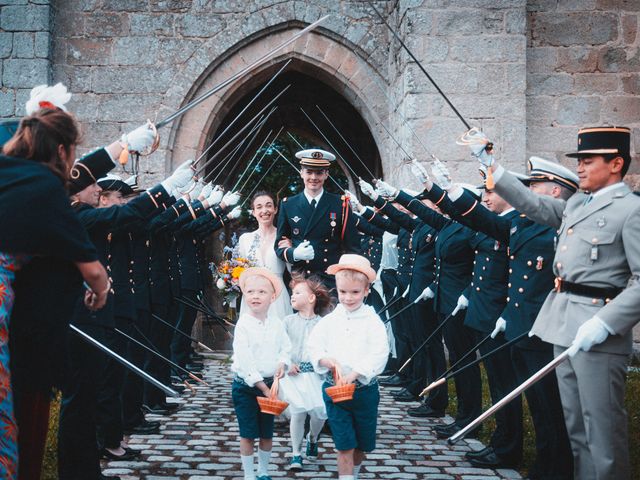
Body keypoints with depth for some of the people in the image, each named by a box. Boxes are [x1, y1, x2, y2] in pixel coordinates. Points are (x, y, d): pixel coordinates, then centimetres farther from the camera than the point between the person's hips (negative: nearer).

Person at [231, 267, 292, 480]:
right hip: (246, 385, -4)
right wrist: (262, 387, -19)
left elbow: (286, 347, 11)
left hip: (269, 384, 4)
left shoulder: (277, 324, 1)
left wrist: (282, 363, -12)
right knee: (248, 435, 1)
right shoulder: (243, 325, -14)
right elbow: (243, 360, -18)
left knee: (267, 434, 12)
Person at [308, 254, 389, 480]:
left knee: (362, 444, 15)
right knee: (344, 445, -2)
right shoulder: (330, 320, 2)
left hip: (364, 388, 0)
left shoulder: (372, 321, -7)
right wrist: (327, 360, -19)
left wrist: (356, 373, -28)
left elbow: (379, 355, -16)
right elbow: (313, 345, 1)